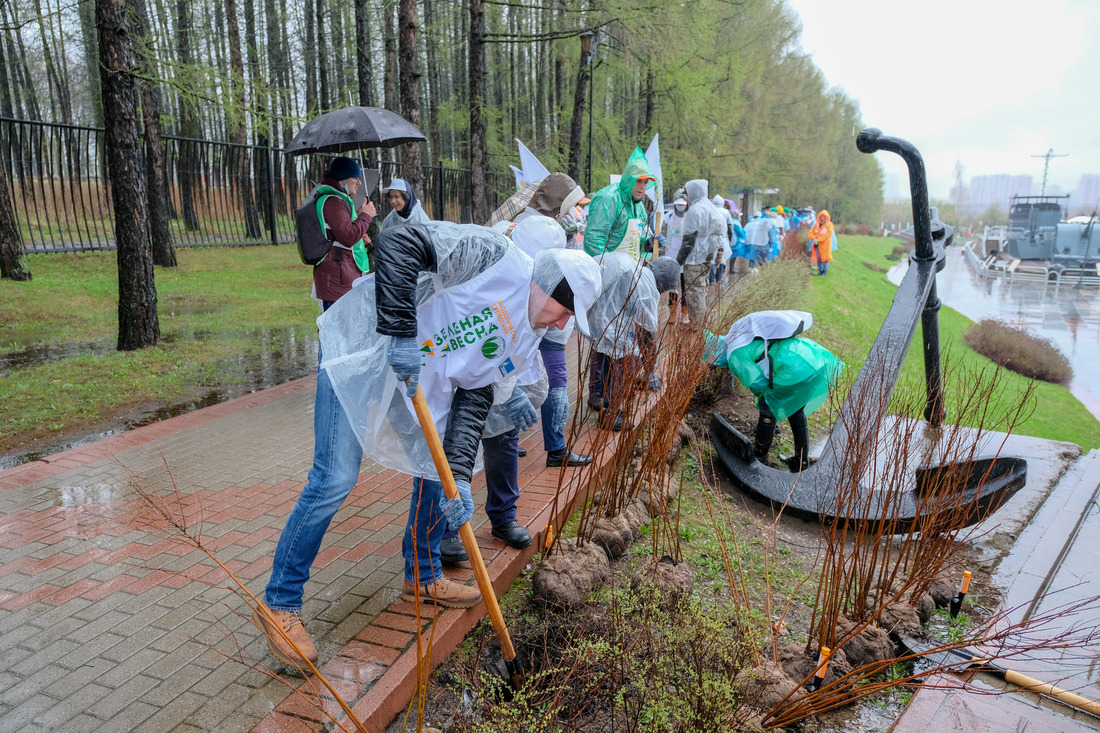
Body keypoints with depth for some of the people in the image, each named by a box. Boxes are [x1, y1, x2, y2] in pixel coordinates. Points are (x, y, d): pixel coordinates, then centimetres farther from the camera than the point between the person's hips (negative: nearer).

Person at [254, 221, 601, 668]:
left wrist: (460, 476, -10)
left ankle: (422, 578, 32)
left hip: (413, 377, 9)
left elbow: (474, 396, 1)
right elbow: (399, 244, -27)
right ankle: (279, 603, 8)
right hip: (360, 344, -9)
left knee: (437, 465, 11)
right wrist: (401, 333, -33)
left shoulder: (522, 340, 4)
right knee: (336, 478, -10)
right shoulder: (494, 256, -20)